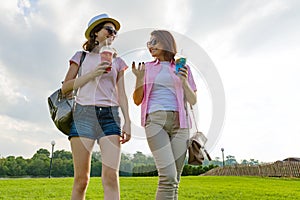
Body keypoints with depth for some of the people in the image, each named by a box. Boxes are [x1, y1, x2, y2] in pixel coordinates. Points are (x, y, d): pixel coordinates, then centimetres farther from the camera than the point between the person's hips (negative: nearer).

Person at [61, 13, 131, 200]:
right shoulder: (81, 56, 16)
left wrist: (128, 122, 2)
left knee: (111, 176, -11)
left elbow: (121, 94, 13)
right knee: (81, 178, -2)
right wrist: (92, 74, -4)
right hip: (84, 114, -1)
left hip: (110, 115, 1)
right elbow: (65, 88, 8)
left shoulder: (117, 62, 19)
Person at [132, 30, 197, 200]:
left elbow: (193, 101, 10)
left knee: (174, 180, -1)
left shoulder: (183, 68, 14)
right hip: (155, 120, -1)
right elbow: (137, 101, 10)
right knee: (168, 176, -16)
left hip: (179, 122, 2)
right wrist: (139, 78, -6)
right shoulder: (148, 68, 15)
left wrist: (184, 82, -6)